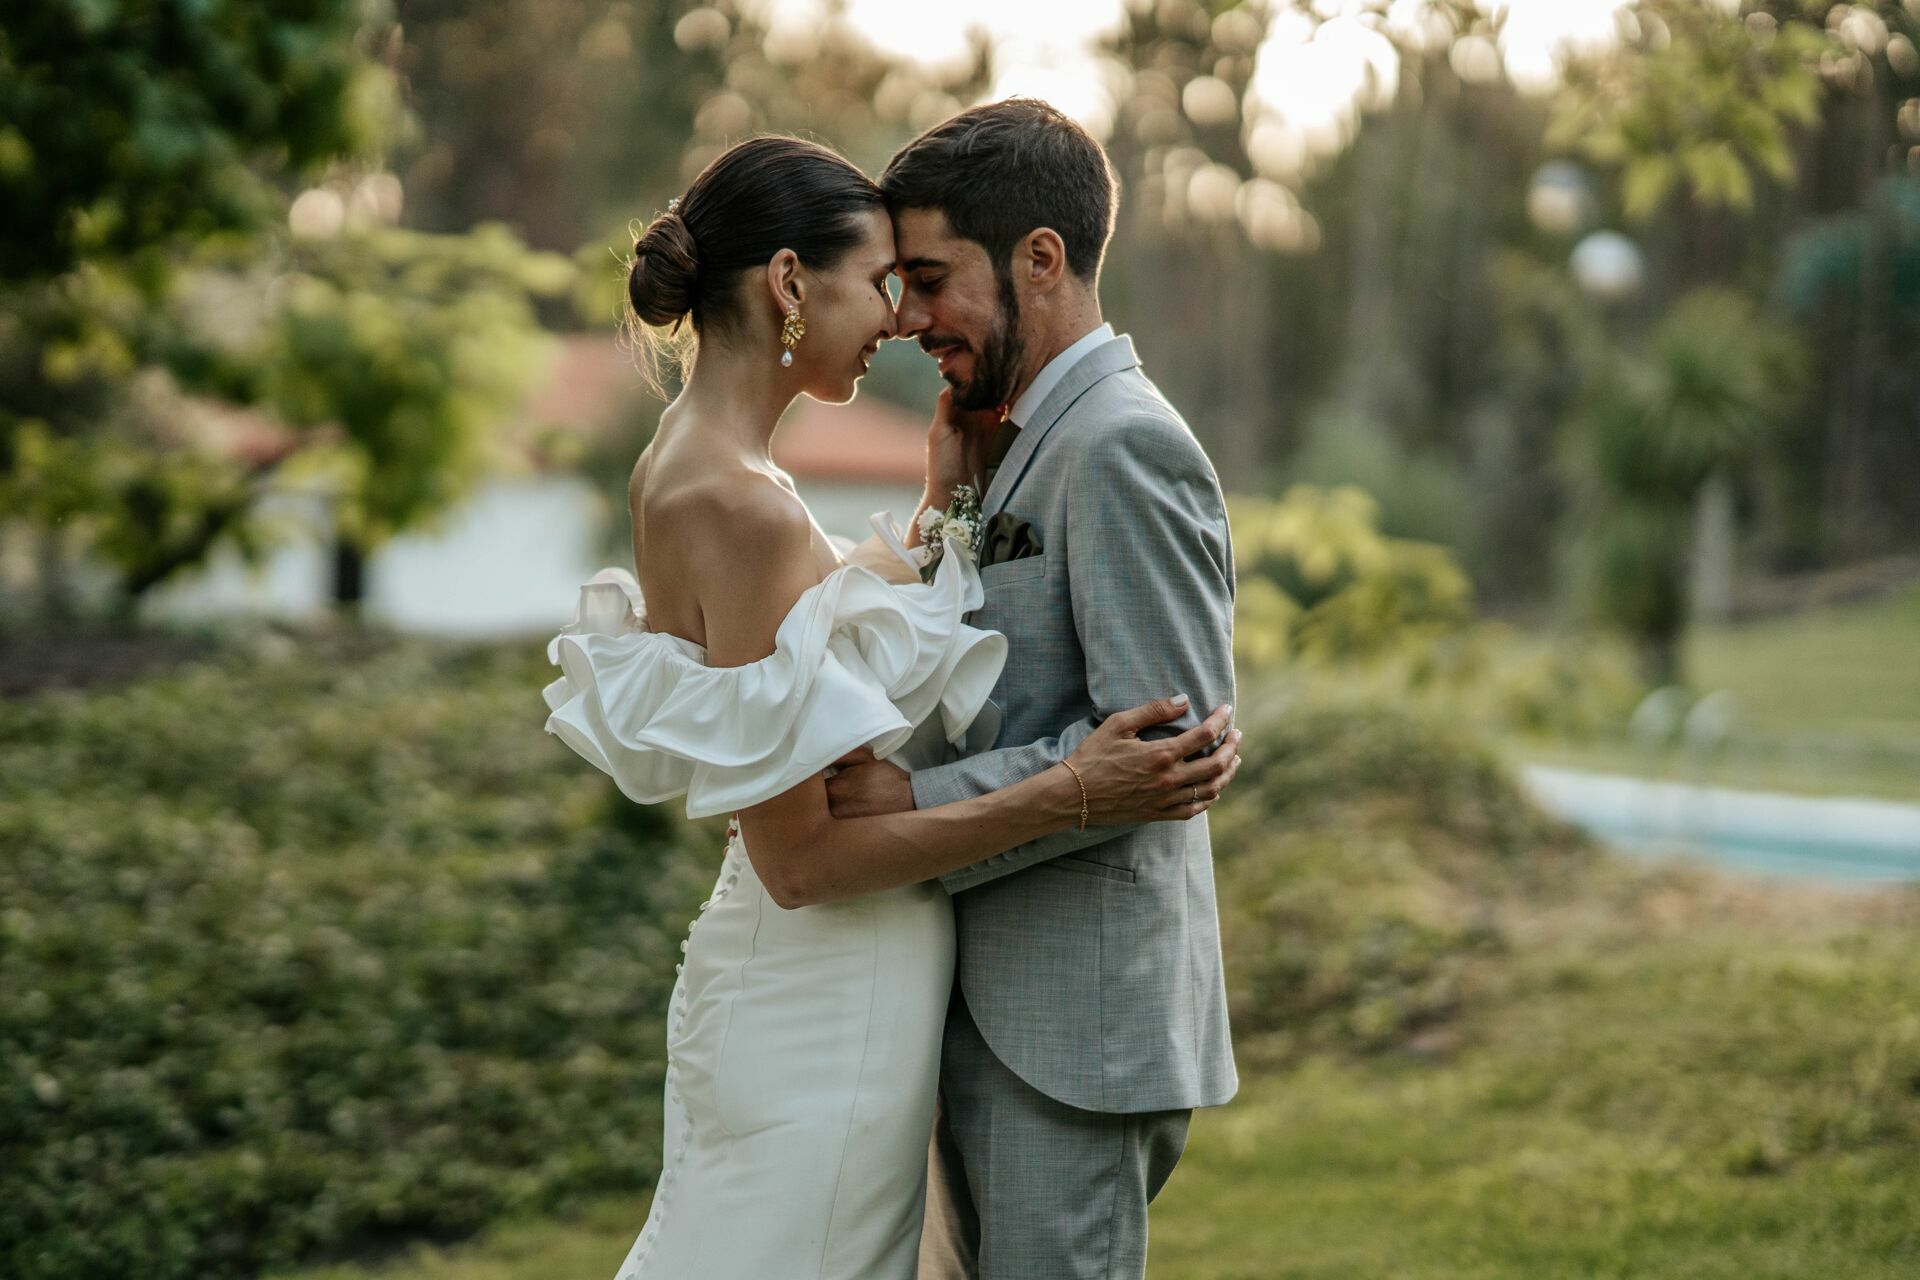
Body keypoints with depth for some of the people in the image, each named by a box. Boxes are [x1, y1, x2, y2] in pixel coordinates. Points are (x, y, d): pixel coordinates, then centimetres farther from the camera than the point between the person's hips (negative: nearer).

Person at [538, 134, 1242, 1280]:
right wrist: (1069, 794, -24)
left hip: (782, 988, 10)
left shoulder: (685, 466, 6)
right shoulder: (742, 506, -23)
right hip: (831, 1008, -10)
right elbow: (800, 858, -23)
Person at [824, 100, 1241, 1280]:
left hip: (1072, 1033, -10)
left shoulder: (1124, 447, -16)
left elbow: (1161, 738, -22)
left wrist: (921, 806, -22)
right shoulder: (1029, 444, 16)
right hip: (995, 1011, 10)